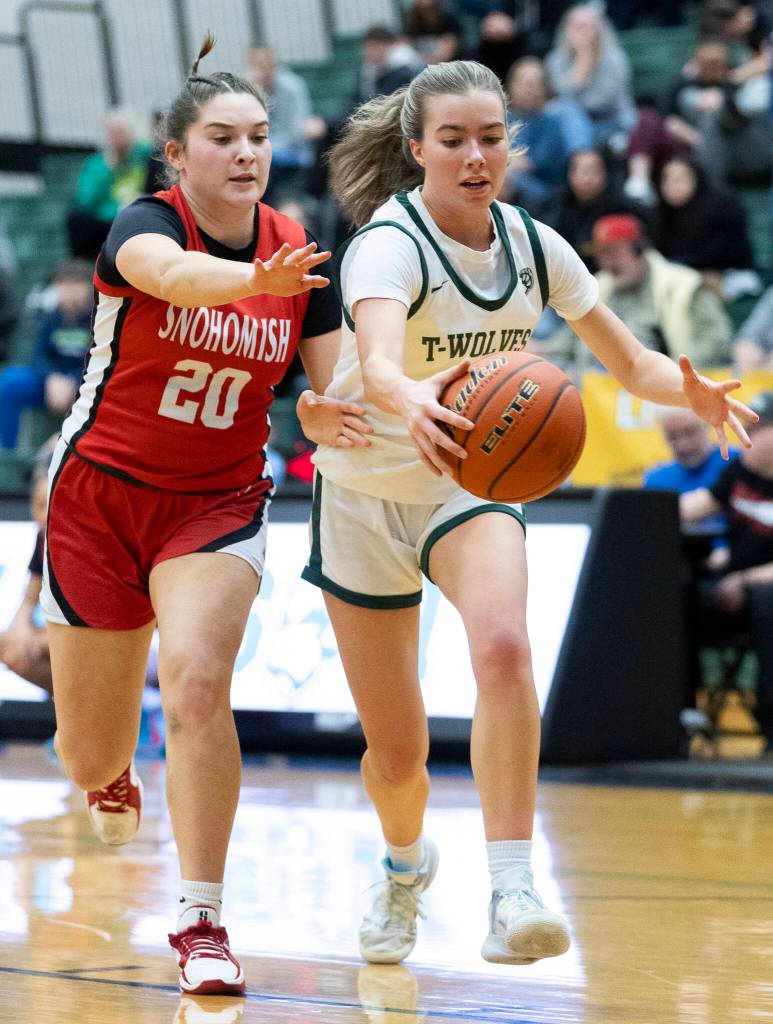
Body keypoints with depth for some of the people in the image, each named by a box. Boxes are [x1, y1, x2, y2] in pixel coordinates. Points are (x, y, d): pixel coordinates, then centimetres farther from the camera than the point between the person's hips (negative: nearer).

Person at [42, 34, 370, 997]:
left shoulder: (296, 253, -4)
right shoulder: (145, 224, -16)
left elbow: (330, 395, -2)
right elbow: (171, 274, -41)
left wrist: (328, 417, -28)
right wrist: (257, 279, -63)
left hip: (219, 502, 1)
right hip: (101, 491, -1)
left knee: (196, 681, -26)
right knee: (89, 756, 5)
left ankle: (201, 921, -18)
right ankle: (110, 784, 46)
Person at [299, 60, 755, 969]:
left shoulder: (533, 247, -6)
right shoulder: (389, 243, -22)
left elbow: (631, 362, 3)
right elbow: (377, 364, -43)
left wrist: (687, 392, -20)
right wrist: (414, 401, -67)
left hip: (471, 486, 3)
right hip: (365, 493, -2)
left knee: (503, 646, -31)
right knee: (396, 752, 5)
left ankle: (511, 892, -35)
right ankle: (406, 862, 41)